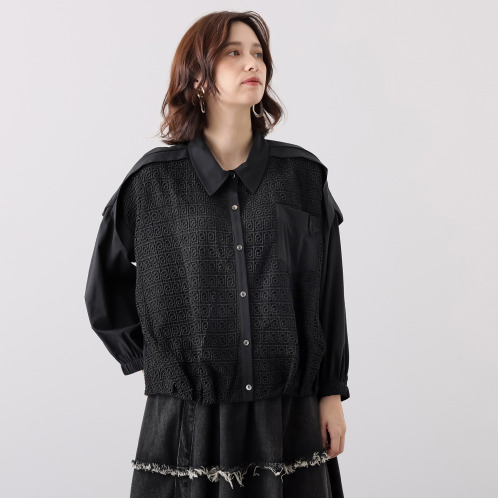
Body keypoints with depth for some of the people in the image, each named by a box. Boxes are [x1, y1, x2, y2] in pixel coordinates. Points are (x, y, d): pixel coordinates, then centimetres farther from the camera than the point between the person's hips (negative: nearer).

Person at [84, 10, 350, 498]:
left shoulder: (303, 175, 1)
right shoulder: (155, 179, -2)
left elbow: (327, 292, 5)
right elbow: (106, 288, 11)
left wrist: (332, 395, 4)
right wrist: (154, 360, 6)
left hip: (289, 413, 1)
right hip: (190, 416, -1)